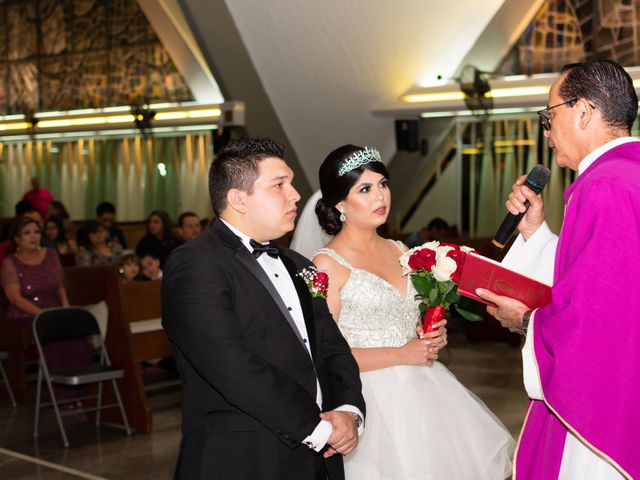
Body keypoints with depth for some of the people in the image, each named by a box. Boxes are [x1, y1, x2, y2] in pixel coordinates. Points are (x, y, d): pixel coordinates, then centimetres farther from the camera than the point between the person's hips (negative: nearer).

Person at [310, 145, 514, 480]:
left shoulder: (400, 251, 10)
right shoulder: (328, 264, -10)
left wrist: (433, 337, 1)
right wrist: (400, 354, -15)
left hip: (420, 388, 6)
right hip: (373, 398, -6)